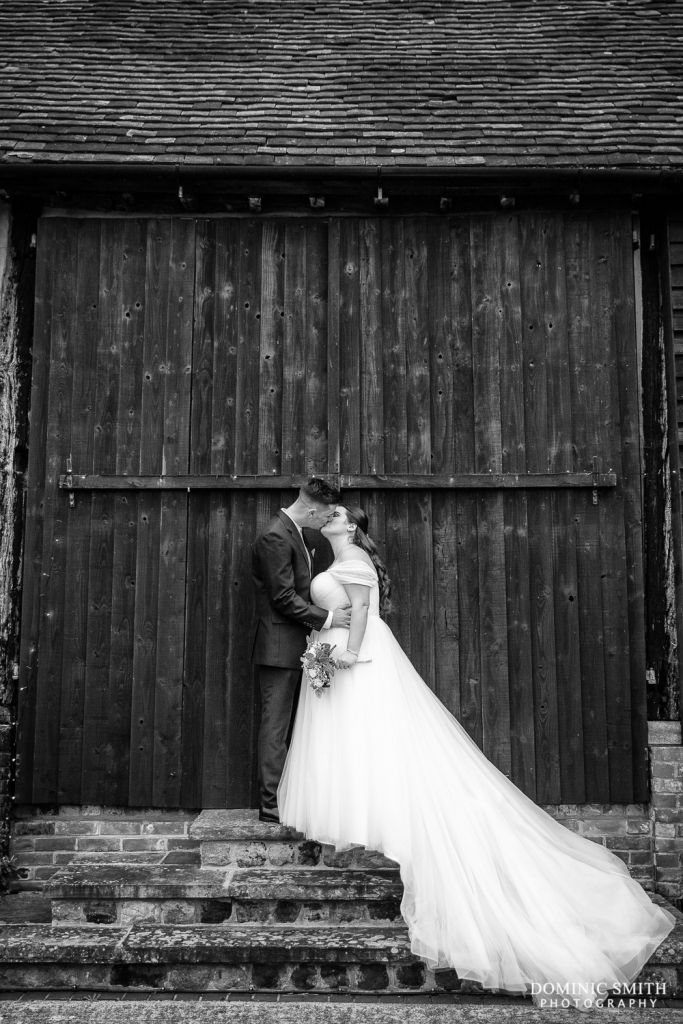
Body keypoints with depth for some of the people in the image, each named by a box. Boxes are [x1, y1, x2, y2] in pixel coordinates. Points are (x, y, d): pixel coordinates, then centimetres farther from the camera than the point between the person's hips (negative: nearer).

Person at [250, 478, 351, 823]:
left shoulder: (295, 533, 12)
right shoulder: (275, 537, -19)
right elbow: (284, 598, -20)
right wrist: (326, 618, -15)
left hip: (294, 646, 10)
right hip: (279, 646, -10)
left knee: (284, 723, 13)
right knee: (276, 724, -3)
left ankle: (282, 796, 21)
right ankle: (272, 804, 4)